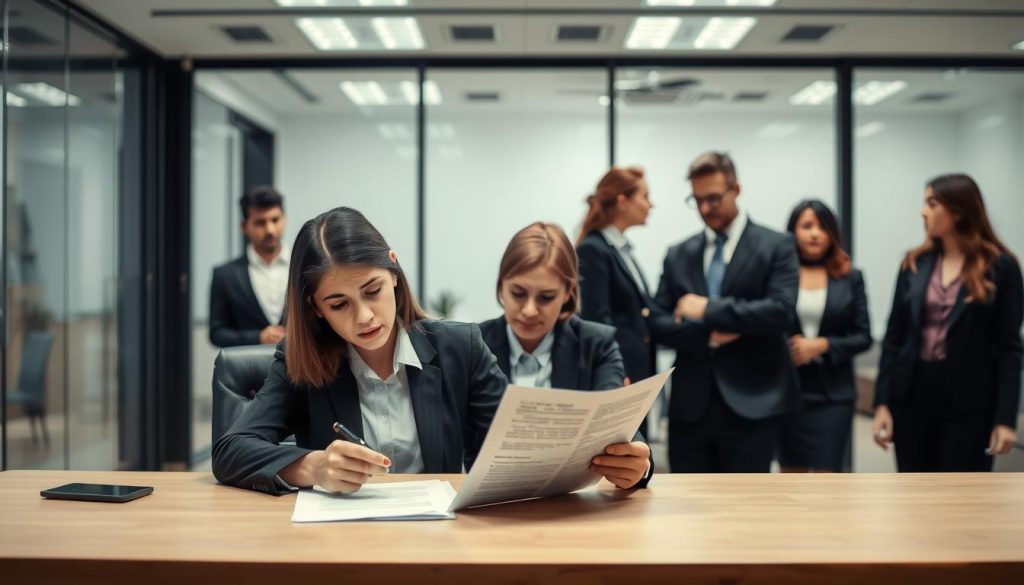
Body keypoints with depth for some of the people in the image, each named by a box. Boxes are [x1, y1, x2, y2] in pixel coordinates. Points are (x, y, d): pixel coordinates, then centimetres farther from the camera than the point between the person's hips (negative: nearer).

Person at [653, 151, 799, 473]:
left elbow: (779, 311, -14)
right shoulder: (678, 255, 12)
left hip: (750, 404, -3)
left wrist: (709, 310, -13)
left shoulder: (776, 246, 1)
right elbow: (659, 325, 6)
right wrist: (706, 336, -11)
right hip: (690, 405, 4)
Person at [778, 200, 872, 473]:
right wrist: (785, 349, -16)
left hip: (833, 393, 0)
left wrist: (823, 345, -12)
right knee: (790, 473, 10)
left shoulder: (850, 278, 3)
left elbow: (863, 337, 2)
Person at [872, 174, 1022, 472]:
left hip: (969, 402, -3)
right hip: (912, 395, 3)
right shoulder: (914, 263, 5)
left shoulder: (1000, 267, -4)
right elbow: (894, 337, 5)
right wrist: (882, 402, 0)